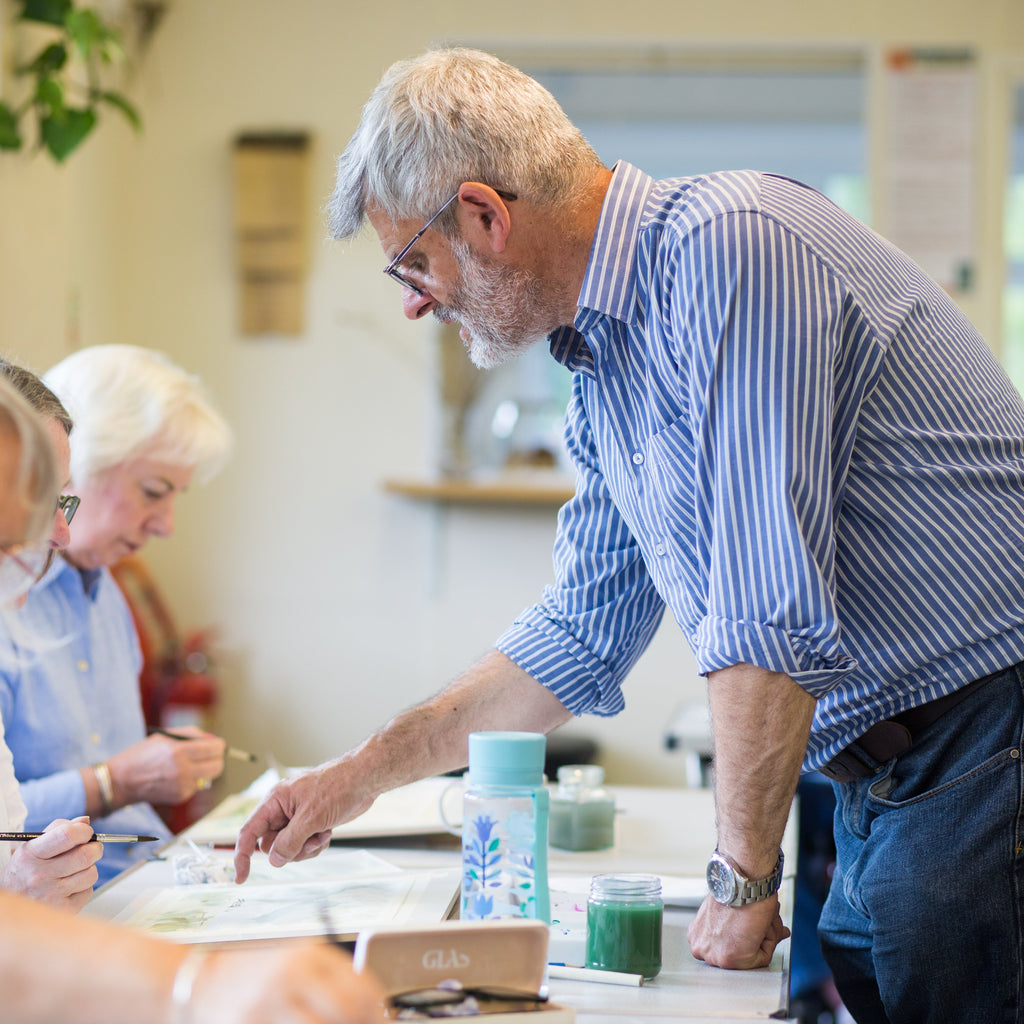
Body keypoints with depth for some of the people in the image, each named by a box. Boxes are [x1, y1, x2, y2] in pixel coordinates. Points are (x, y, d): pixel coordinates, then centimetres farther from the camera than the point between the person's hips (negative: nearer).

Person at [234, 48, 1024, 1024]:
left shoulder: (726, 243, -18)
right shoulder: (605, 365, 12)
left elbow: (772, 613, -23)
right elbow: (581, 634, 22)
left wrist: (741, 880, -15)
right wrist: (361, 773, 22)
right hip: (874, 787, 8)